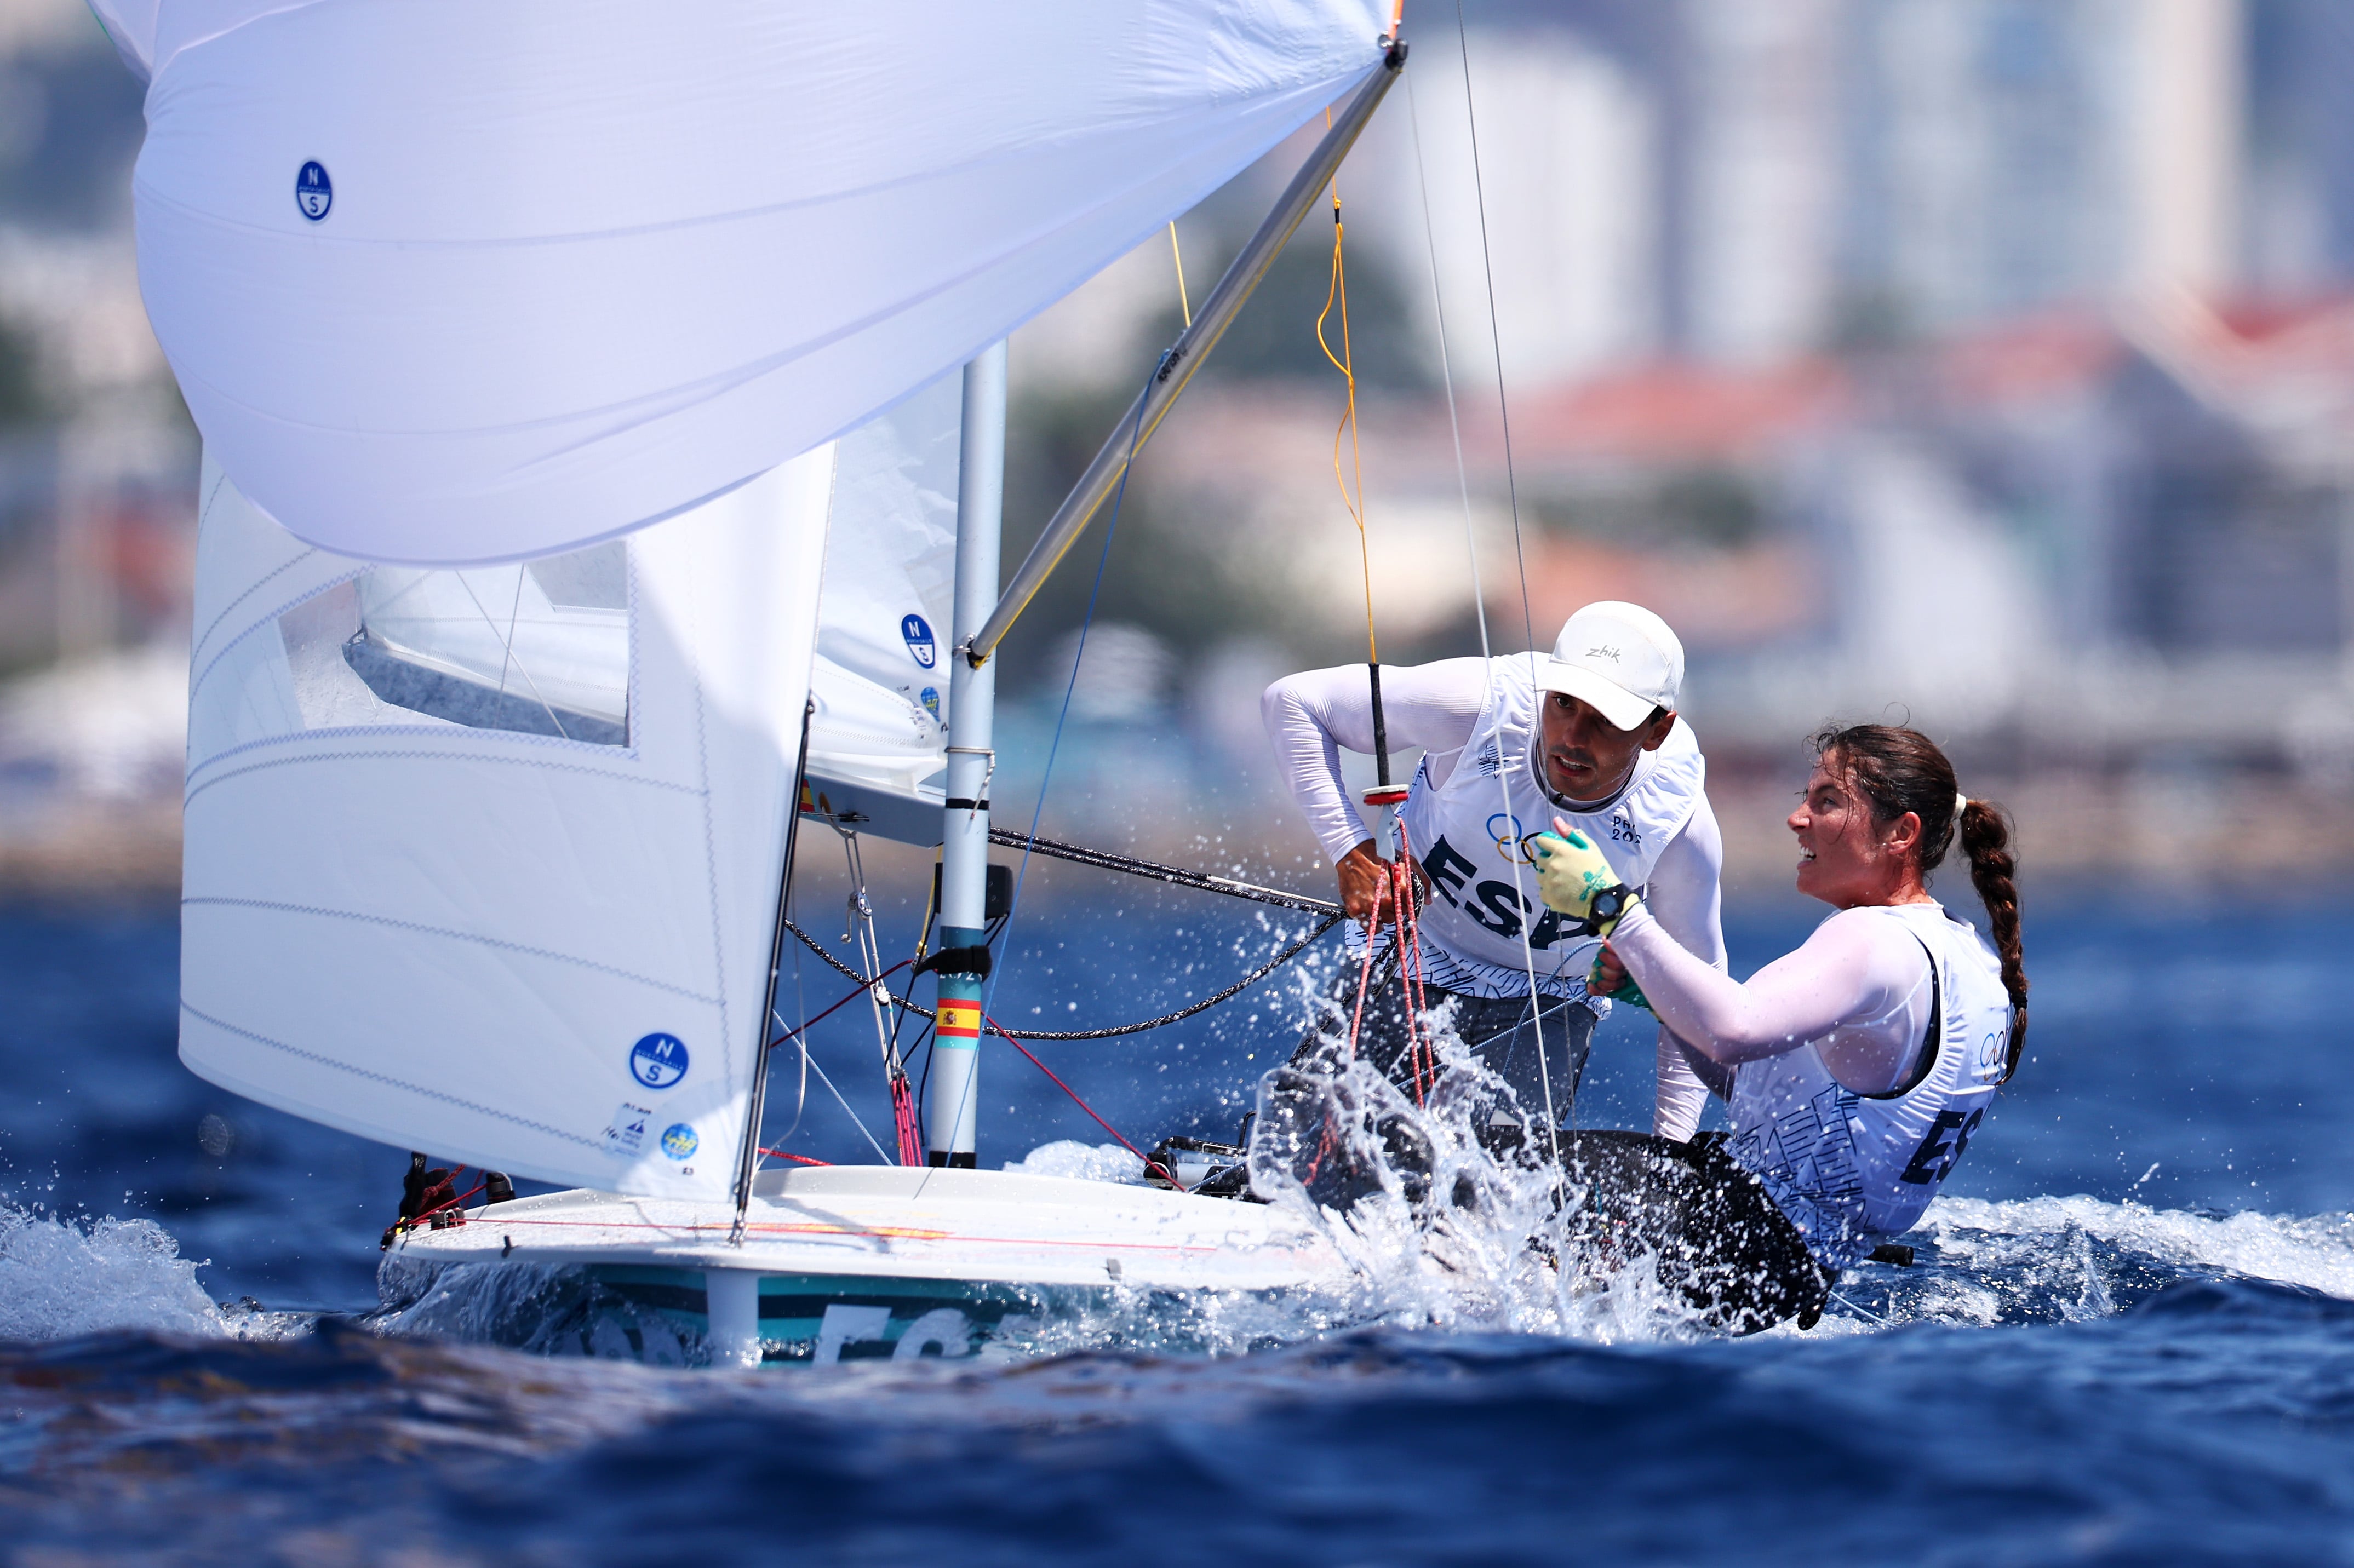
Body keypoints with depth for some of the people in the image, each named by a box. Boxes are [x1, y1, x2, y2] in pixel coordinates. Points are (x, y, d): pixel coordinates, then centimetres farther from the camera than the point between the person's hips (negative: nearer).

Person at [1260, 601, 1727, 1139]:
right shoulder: (1485, 706, -28)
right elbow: (1293, 700, -18)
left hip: (1545, 1004, 0)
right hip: (1415, 954, 0)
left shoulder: (1681, 828, -23)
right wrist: (1352, 852, -28)